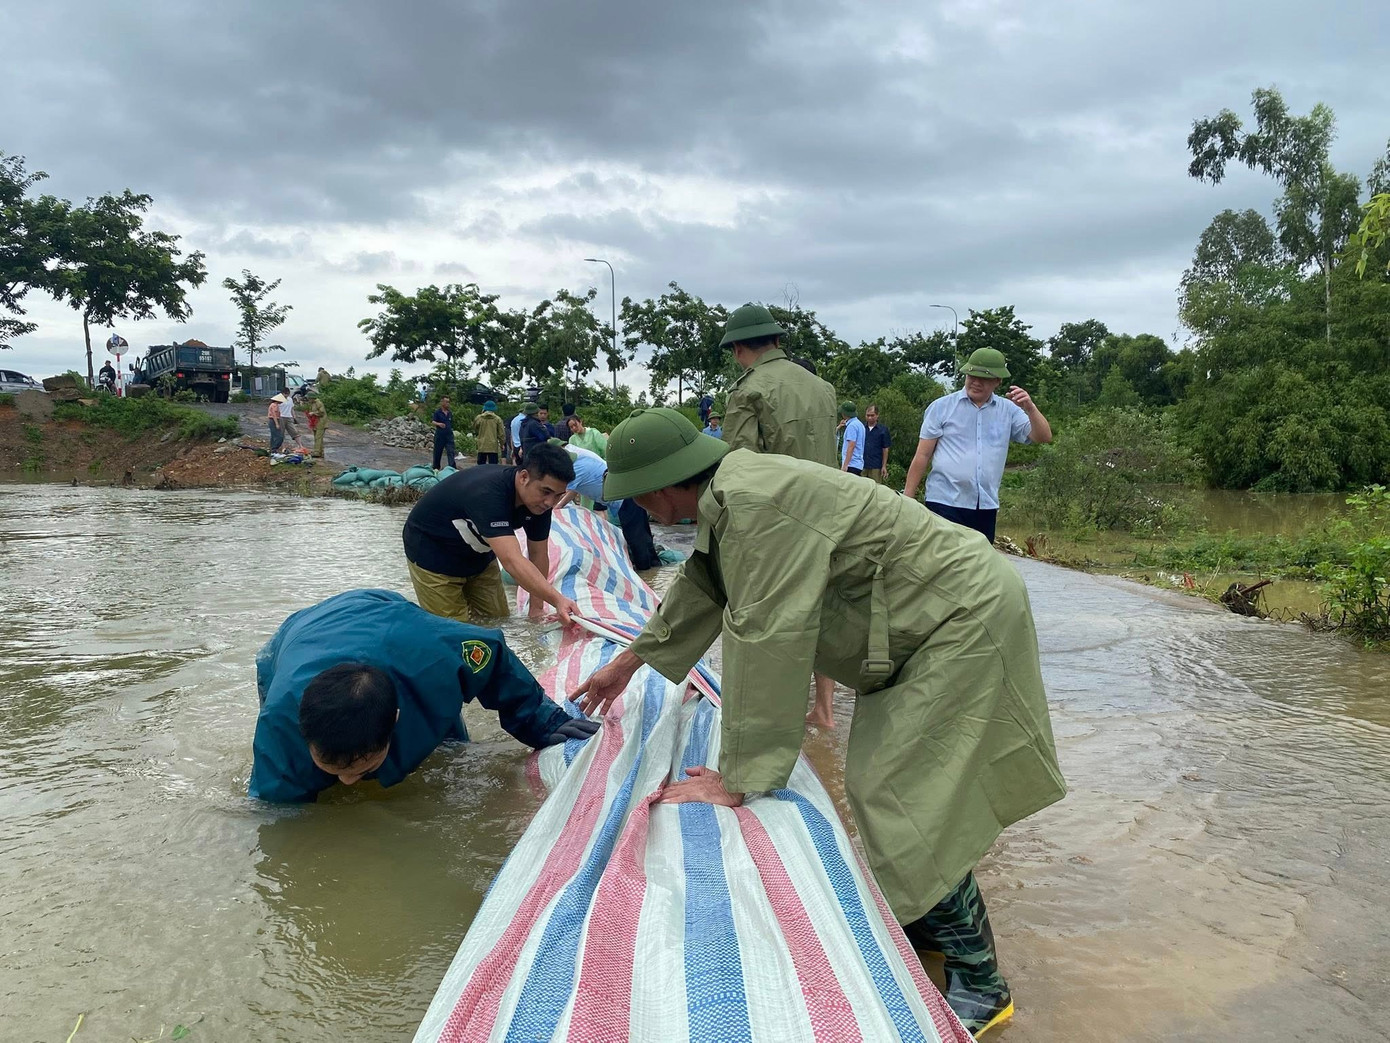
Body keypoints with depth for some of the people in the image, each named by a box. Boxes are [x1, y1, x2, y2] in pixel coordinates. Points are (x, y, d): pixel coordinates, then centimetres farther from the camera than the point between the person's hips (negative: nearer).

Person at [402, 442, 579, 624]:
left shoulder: (540, 501, -17)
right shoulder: (489, 493, -41)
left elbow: (538, 553, -7)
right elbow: (512, 561, -49)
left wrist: (536, 609, -12)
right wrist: (558, 600, -58)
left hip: (477, 553, 7)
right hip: (433, 554, -7)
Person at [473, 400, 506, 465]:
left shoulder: (478, 418, 0)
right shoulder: (497, 419, -3)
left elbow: (475, 430, 14)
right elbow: (501, 434, 1)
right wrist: (502, 444, 13)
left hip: (482, 447, 1)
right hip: (493, 447, -1)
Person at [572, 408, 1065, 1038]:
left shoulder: (753, 504, -28)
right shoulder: (729, 498, 5)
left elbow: (764, 645, -28)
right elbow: (697, 590, 22)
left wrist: (737, 779, -20)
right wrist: (626, 663, 33)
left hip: (963, 619, -10)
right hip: (920, 626, 10)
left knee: (905, 804, -8)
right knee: (880, 784, 16)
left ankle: (979, 985, 8)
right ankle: (924, 918, 35)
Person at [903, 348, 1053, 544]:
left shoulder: (1009, 410, 8)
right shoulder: (941, 407, 0)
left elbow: (1043, 437, 2)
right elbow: (922, 456, 0)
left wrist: (1030, 408, -15)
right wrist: (907, 498, -2)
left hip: (986, 506, 4)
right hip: (944, 503, -4)